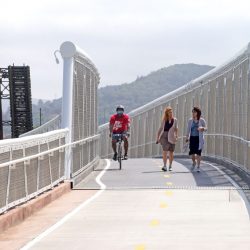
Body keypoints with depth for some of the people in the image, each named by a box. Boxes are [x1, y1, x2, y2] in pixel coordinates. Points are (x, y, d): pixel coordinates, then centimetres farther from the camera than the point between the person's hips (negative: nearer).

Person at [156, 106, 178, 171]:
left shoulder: (174, 120, 6)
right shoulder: (164, 120, 6)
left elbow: (176, 129, 6)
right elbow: (160, 129, 10)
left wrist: (176, 136, -6)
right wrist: (158, 137, 7)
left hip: (171, 137, 1)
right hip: (164, 136, -1)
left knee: (171, 152, 6)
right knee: (165, 150, -14)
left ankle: (170, 166, 19)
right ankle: (165, 166, -16)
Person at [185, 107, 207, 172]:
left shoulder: (202, 120, -3)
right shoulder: (190, 120, 4)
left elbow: (206, 128, -1)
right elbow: (188, 129, 8)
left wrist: (202, 128, -24)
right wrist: (187, 137, 0)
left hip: (199, 138, -2)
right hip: (192, 138, 2)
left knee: (198, 152, -5)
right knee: (191, 152, -1)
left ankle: (198, 166, 9)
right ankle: (194, 162, 30)